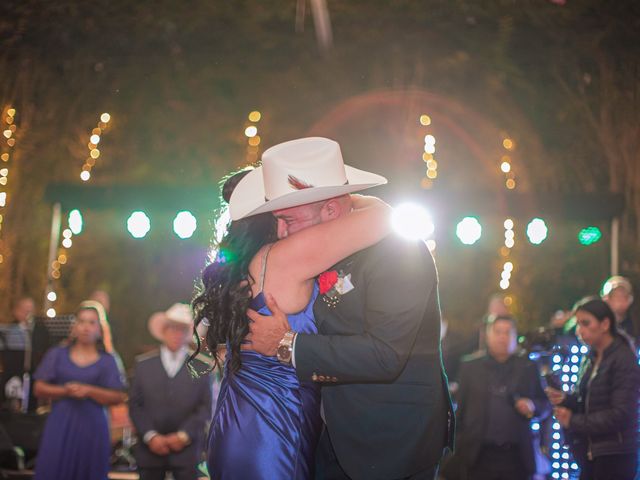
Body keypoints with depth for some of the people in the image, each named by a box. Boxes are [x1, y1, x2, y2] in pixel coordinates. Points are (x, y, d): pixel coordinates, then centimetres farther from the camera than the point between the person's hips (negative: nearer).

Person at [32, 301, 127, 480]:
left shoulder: (107, 361, 6)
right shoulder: (57, 355, 9)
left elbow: (118, 397, -1)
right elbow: (39, 389, 5)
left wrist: (88, 391, -14)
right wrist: (65, 391, -12)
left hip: (92, 426, 0)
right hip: (60, 425, 1)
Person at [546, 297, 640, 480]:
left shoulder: (624, 359, -13)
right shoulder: (590, 358, 12)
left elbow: (620, 414, -19)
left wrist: (573, 422, -14)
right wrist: (566, 399, -5)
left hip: (615, 457, -8)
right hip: (590, 453, 8)